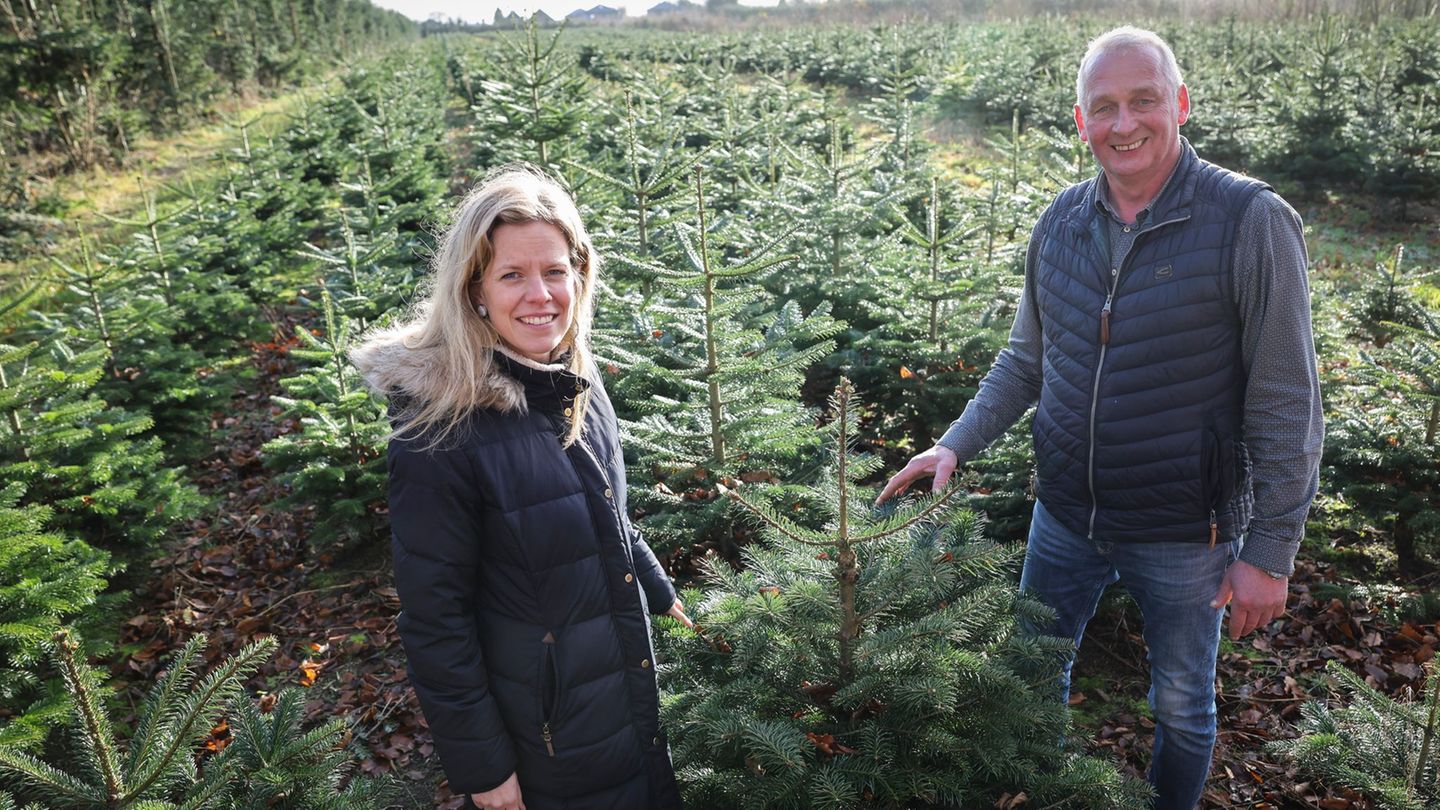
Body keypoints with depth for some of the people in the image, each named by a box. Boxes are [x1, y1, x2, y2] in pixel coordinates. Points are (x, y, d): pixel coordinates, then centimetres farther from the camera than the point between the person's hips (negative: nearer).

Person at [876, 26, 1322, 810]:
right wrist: (955, 444, -4)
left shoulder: (1252, 223, -17)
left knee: (1182, 704, 19)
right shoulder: (1060, 221, -3)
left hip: (1184, 535, -4)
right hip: (1064, 517, 4)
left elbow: (1286, 406, -14)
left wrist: (1270, 552, -12)